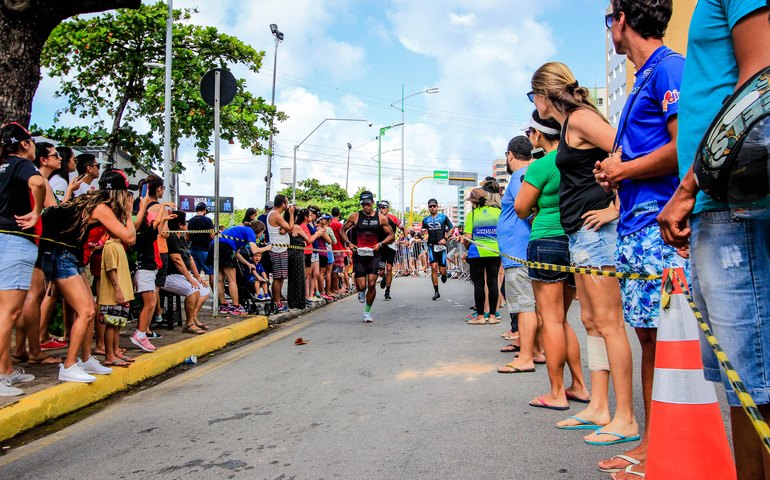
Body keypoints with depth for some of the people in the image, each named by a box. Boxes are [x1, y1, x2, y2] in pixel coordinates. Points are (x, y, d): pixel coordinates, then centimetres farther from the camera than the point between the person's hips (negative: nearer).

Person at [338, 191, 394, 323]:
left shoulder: (381, 218, 2)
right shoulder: (355, 216, 1)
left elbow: (391, 235, 7)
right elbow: (342, 230, 10)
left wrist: (380, 244, -9)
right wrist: (348, 243, -7)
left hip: (373, 254, 0)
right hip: (359, 254, 0)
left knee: (372, 284, -6)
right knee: (361, 286, -6)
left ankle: (367, 311, 14)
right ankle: (361, 292, 34)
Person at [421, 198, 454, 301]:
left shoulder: (443, 217, 4)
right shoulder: (426, 220, 11)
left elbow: (451, 228, 3)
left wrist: (445, 238, -9)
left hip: (441, 246, -1)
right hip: (431, 246, 2)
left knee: (442, 270, -1)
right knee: (433, 268, -9)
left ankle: (444, 274, 39)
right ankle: (436, 292, -2)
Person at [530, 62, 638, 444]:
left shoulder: (579, 117, -9)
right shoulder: (568, 124, 19)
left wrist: (615, 209, -18)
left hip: (595, 230, -10)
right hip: (581, 234, 10)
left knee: (608, 323, -7)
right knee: (591, 321, 11)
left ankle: (625, 419, 1)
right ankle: (598, 407, 20)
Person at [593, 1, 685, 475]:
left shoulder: (670, 67, -5)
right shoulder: (643, 80, 24)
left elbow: (686, 147, -17)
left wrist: (624, 170, -6)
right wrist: (613, 172, 8)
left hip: (660, 222, -10)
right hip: (636, 223, 10)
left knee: (667, 335, -7)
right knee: (648, 333, 10)